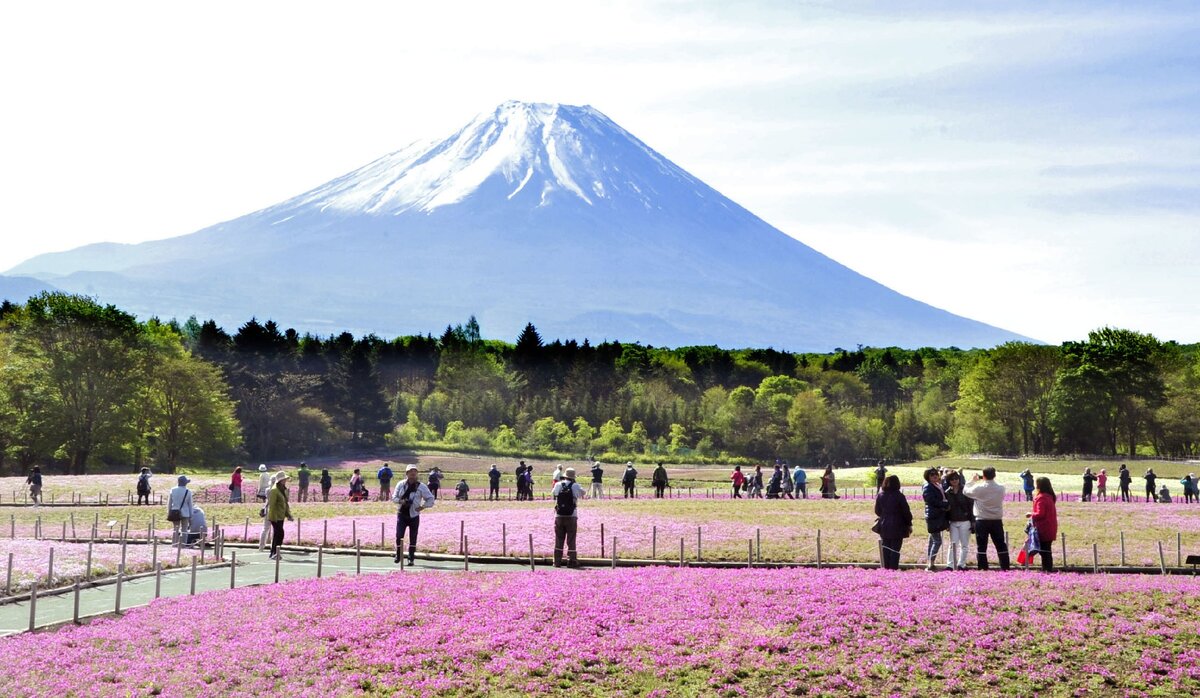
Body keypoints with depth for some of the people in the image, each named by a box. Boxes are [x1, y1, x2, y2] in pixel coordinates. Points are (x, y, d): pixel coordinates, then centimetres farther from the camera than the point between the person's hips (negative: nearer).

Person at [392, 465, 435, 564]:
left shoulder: (421, 487, -1)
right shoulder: (401, 485, 4)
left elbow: (431, 499, 2)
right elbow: (394, 497, 5)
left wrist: (423, 507, -9)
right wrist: (400, 501, -14)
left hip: (414, 516, -1)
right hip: (402, 514, 1)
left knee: (413, 538, 2)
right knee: (399, 535, -4)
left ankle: (411, 558, 11)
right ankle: (398, 556, 11)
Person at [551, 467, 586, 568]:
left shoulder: (558, 485, 0)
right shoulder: (575, 486, -6)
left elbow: (552, 496, 16)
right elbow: (582, 493, 12)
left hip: (559, 516, 2)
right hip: (571, 516, -2)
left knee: (559, 539, 8)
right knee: (571, 540, 3)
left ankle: (557, 561, 8)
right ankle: (571, 561, 2)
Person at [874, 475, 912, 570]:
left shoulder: (880, 495, 0)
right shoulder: (899, 496, -14)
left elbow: (877, 511, 10)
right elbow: (906, 512, -7)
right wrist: (909, 524, 5)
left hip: (884, 527, 4)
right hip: (897, 527, -4)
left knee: (886, 549, 12)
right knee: (895, 549, 0)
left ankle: (886, 568, 13)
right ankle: (894, 569, -3)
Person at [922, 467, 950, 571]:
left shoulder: (938, 486, 18)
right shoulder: (927, 487, -10)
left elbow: (944, 498, 17)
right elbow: (933, 501, -19)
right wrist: (946, 505, -13)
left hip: (940, 516, 9)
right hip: (933, 517, -9)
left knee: (933, 540, 12)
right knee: (937, 541, -12)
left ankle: (929, 564, 17)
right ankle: (930, 565, -11)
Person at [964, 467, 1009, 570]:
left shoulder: (979, 488, -14)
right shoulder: (1001, 488, -5)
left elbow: (965, 491, 1)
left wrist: (973, 481, 15)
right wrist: (985, 482, 15)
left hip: (982, 521, -3)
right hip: (997, 520, 3)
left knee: (981, 546, 4)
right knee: (1001, 545, 11)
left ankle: (983, 568, 2)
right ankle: (1005, 567, 12)